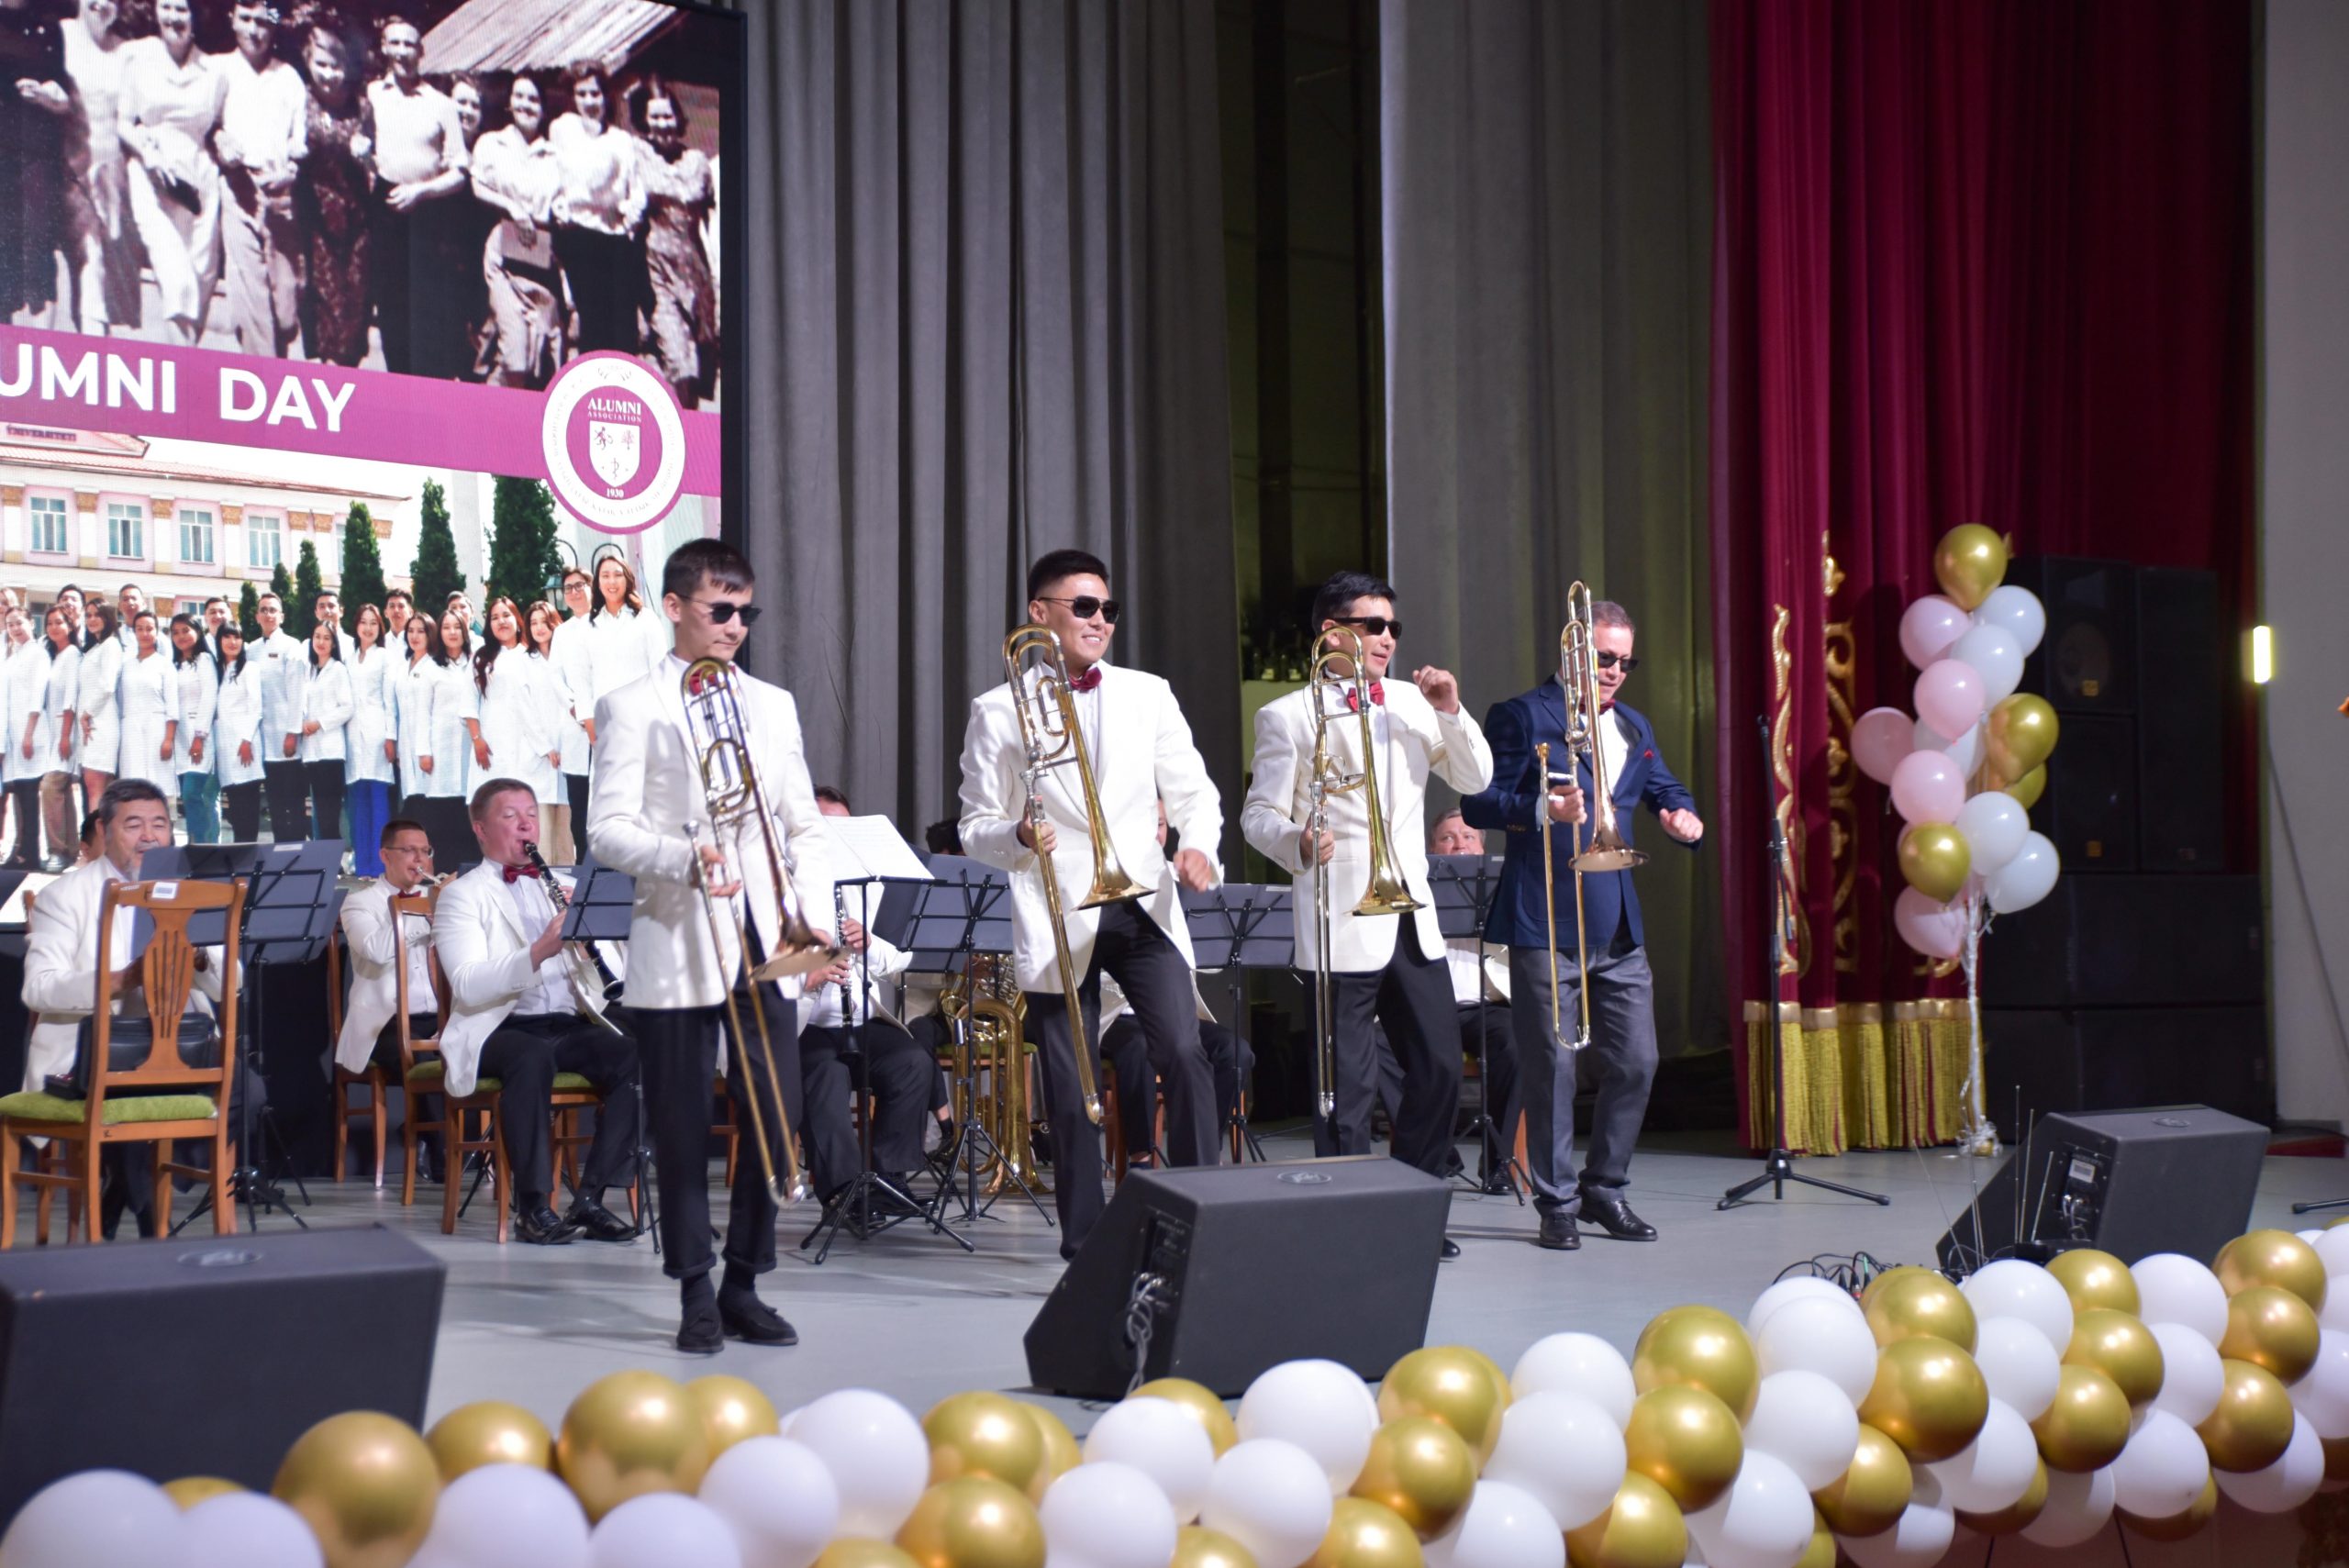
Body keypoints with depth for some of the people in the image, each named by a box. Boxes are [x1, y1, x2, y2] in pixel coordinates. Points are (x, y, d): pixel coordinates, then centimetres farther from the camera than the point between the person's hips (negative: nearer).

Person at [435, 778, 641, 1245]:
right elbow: (467, 986, -12)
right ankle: (532, 1203, -25)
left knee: (640, 1057, -24)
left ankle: (591, 1197, -20)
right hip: (502, 1028, -4)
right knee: (533, 1058, -38)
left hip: (572, 1025, 4)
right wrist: (538, 952, -27)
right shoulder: (462, 895, 5)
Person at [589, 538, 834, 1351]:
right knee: (683, 1127, 2)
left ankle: (744, 1285, 16)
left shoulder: (774, 706, 15)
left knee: (774, 1120, 2)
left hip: (765, 946, 4)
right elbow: (607, 829, -7)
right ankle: (696, 1295, 13)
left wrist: (817, 915, 2)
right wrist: (683, 858, -25)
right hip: (677, 949, -4)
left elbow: (805, 828, 16)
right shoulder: (632, 707, 1)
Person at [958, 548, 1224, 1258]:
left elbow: (1192, 791, 10)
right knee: (1070, 1087, 1)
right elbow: (977, 826, 5)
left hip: (1143, 906, 2)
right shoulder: (999, 712, 3)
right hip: (1056, 919, -1)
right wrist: (1020, 837, -17)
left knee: (1183, 1054, -14)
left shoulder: (1149, 695, 10)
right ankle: (1083, 1241, 12)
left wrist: (1198, 845, -11)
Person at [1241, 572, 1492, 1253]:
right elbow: (1259, 814, -4)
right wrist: (1298, 842, -25)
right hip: (1343, 927, -6)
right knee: (1348, 1084, -3)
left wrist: (1450, 712, -2)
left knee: (1440, 1068, 7)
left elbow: (1474, 777, 13)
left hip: (1413, 920, 6)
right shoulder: (1287, 716, -2)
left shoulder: (1411, 702, 14)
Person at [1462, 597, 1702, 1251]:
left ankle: (1604, 1187, 22)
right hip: (1546, 925, -6)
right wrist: (1542, 810, -24)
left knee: (1635, 1064, 7)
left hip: (1620, 929, 7)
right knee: (1552, 1069, -2)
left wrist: (1682, 814, 3)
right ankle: (1557, 1203, 9)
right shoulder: (1521, 716, -2)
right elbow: (1477, 803, -8)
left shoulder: (1633, 727, 19)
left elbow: (1665, 788, 26)